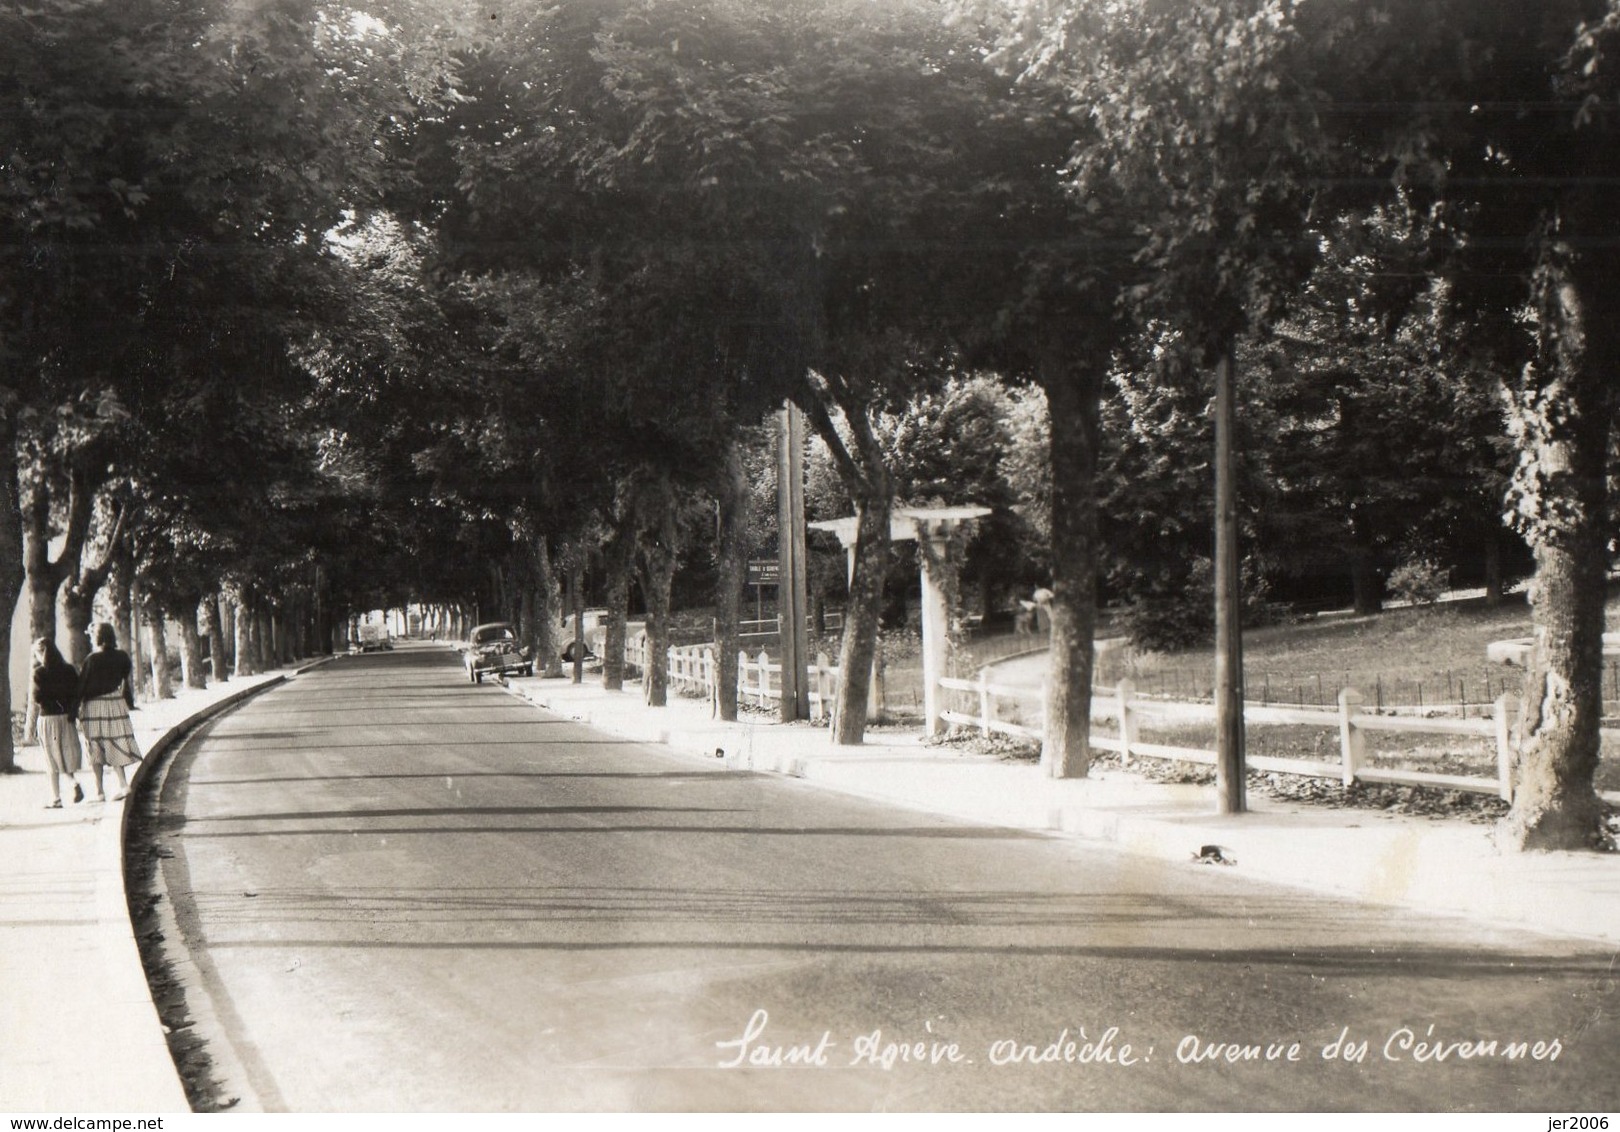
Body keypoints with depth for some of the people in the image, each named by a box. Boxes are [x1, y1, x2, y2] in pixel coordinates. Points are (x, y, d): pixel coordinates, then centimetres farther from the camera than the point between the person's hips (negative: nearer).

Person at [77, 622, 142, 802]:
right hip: (116, 704, 4)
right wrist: (129, 702, 16)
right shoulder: (122, 656, 0)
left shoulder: (93, 659, -11)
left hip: (94, 705, -4)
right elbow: (129, 681, 6)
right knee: (115, 744, 11)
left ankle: (99, 791, 3)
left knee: (96, 748, 3)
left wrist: (76, 707, 1)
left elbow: (82, 684, -7)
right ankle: (123, 784, -4)